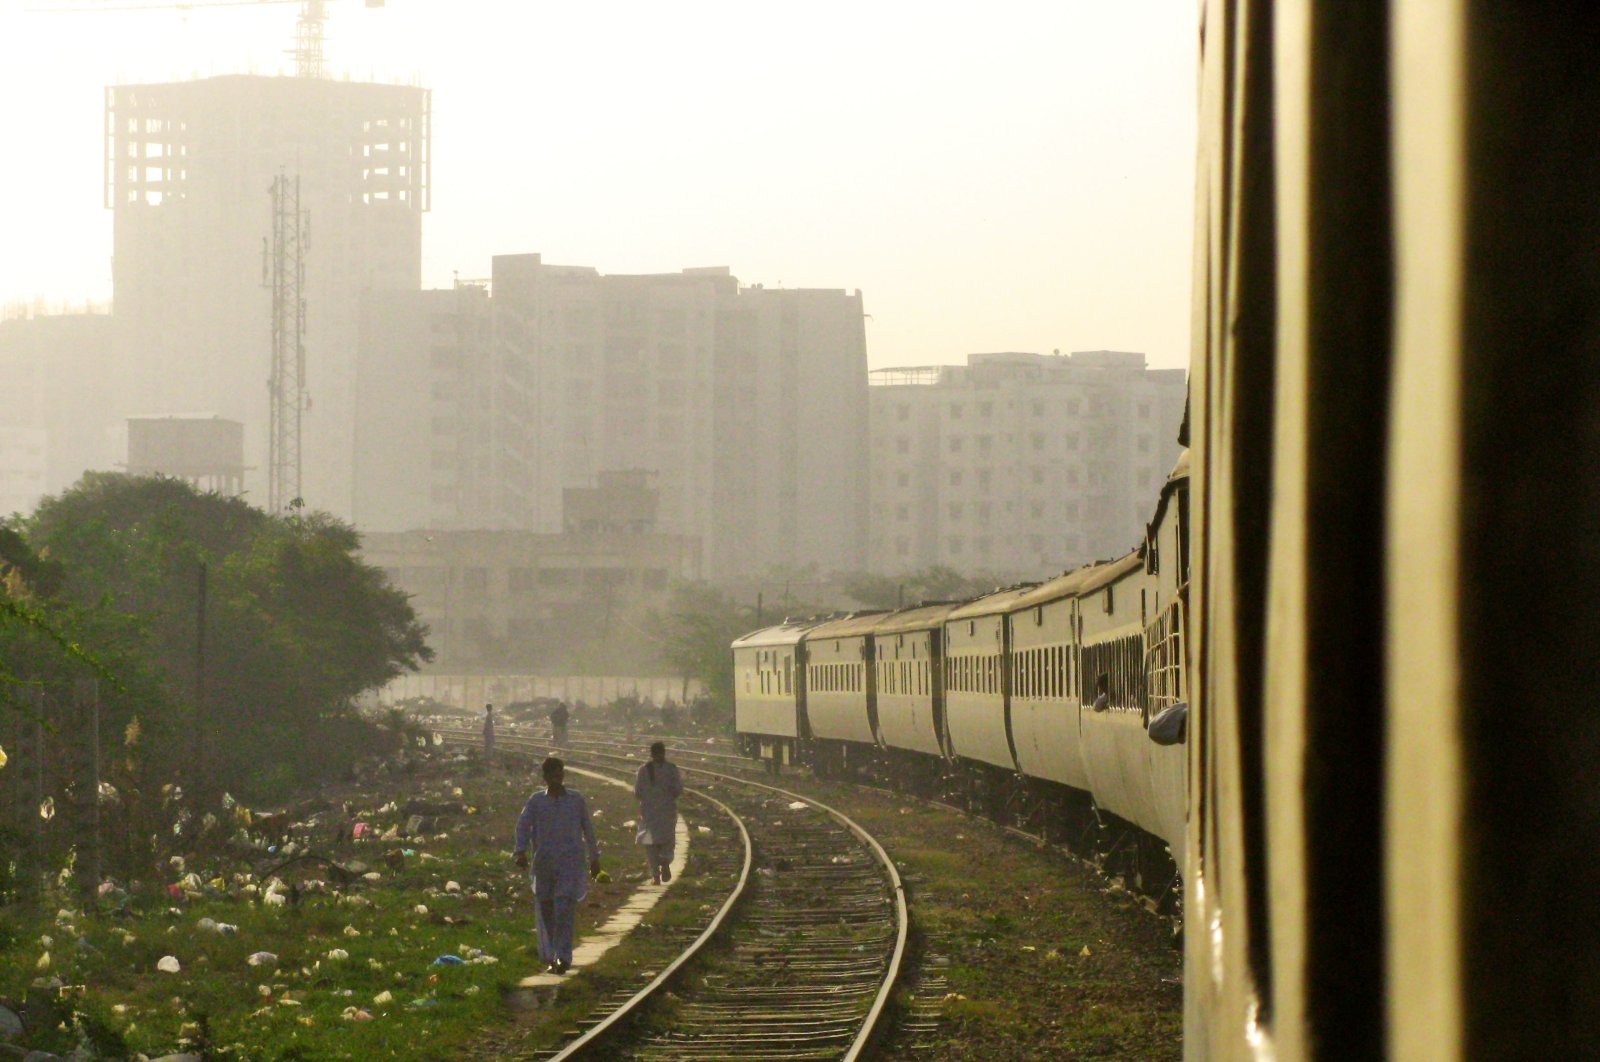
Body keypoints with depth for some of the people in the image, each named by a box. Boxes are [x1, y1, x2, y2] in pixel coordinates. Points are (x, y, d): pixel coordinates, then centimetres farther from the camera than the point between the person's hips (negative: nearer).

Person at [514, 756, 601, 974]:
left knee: (564, 908, -15)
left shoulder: (576, 799, 8)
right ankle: (550, 958, 19)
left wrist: (594, 858, 18)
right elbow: (523, 826, -1)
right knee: (545, 909, 6)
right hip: (544, 862, 2)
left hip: (570, 861, -2)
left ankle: (563, 957, -18)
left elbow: (587, 828, 15)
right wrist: (521, 851, -17)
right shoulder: (536, 801, 7)